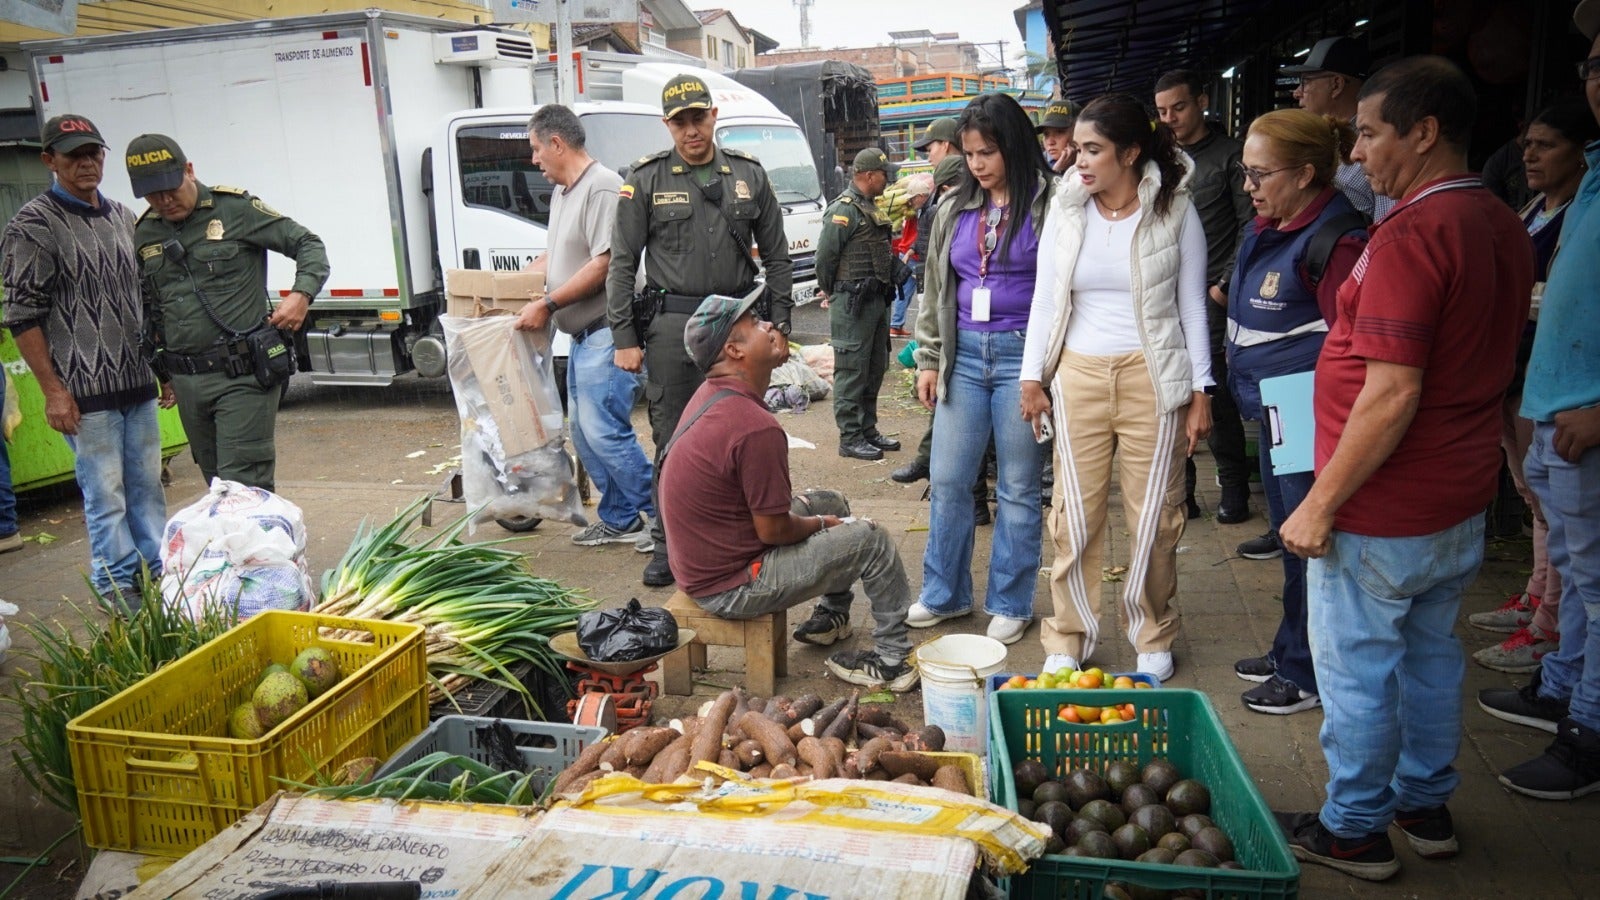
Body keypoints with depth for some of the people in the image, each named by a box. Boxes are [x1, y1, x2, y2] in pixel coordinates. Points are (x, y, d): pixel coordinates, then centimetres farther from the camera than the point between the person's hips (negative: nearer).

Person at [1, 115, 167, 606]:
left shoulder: (123, 217, 13)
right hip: (86, 390, -6)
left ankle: (156, 571, 24)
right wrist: (52, 390, -12)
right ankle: (118, 587, 12)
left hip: (138, 382, 6)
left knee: (147, 485, 12)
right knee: (105, 492, 0)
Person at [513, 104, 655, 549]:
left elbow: (603, 265, -20)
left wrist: (548, 304, -17)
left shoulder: (602, 187, -14)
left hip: (606, 332, -10)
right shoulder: (562, 193, 18)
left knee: (603, 430, -12)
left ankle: (660, 513, 0)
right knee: (583, 431, 13)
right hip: (582, 334, 11)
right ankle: (619, 519, 22)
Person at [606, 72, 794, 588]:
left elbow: (776, 256, 13)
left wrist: (779, 323, 6)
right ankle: (668, 547, 14)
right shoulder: (646, 180, 2)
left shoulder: (748, 174, 9)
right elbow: (622, 264, 2)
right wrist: (625, 338, -4)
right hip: (673, 325, -2)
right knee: (673, 442, 3)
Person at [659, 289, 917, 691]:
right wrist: (819, 524, -2)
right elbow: (774, 530, -21)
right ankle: (893, 656, 13)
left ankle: (831, 617, 36)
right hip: (731, 587, -10)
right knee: (871, 541, -3)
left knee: (832, 504, 22)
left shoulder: (711, 395, 1)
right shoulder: (755, 429, -30)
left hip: (699, 562, 10)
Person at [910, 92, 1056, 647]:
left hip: (1022, 355, -4)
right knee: (947, 481, 7)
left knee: (1018, 487, 5)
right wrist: (929, 359, 12)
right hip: (965, 355, 5)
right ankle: (944, 594, 22)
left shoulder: (1048, 203, -4)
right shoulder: (955, 209, 11)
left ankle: (1011, 603, 18)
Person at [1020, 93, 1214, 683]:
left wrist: (1200, 391, 0)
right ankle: (1069, 639, 19)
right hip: (1079, 375, 2)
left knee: (1154, 516, 5)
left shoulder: (1175, 210, 0)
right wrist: (1032, 378, 4)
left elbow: (1192, 306, 3)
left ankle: (1152, 636, 24)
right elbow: (1045, 298, 8)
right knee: (1075, 514, 4)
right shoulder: (1065, 210, 5)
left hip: (1152, 377, -2)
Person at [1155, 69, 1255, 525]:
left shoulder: (1231, 155, 0)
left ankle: (1233, 487, 12)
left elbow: (1250, 228, -4)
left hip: (1211, 297, -4)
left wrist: (1226, 285, -9)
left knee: (1217, 394, -2)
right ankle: (1180, 491, 12)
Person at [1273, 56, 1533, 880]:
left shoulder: (1412, 235, -23)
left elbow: (1393, 395, -27)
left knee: (1357, 669, 6)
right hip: (1463, 501, 9)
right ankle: (1427, 807, 36)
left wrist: (1320, 504, -20)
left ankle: (1354, 830, 21)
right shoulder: (1504, 228, 8)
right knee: (1431, 651, 21)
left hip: (1383, 512, -9)